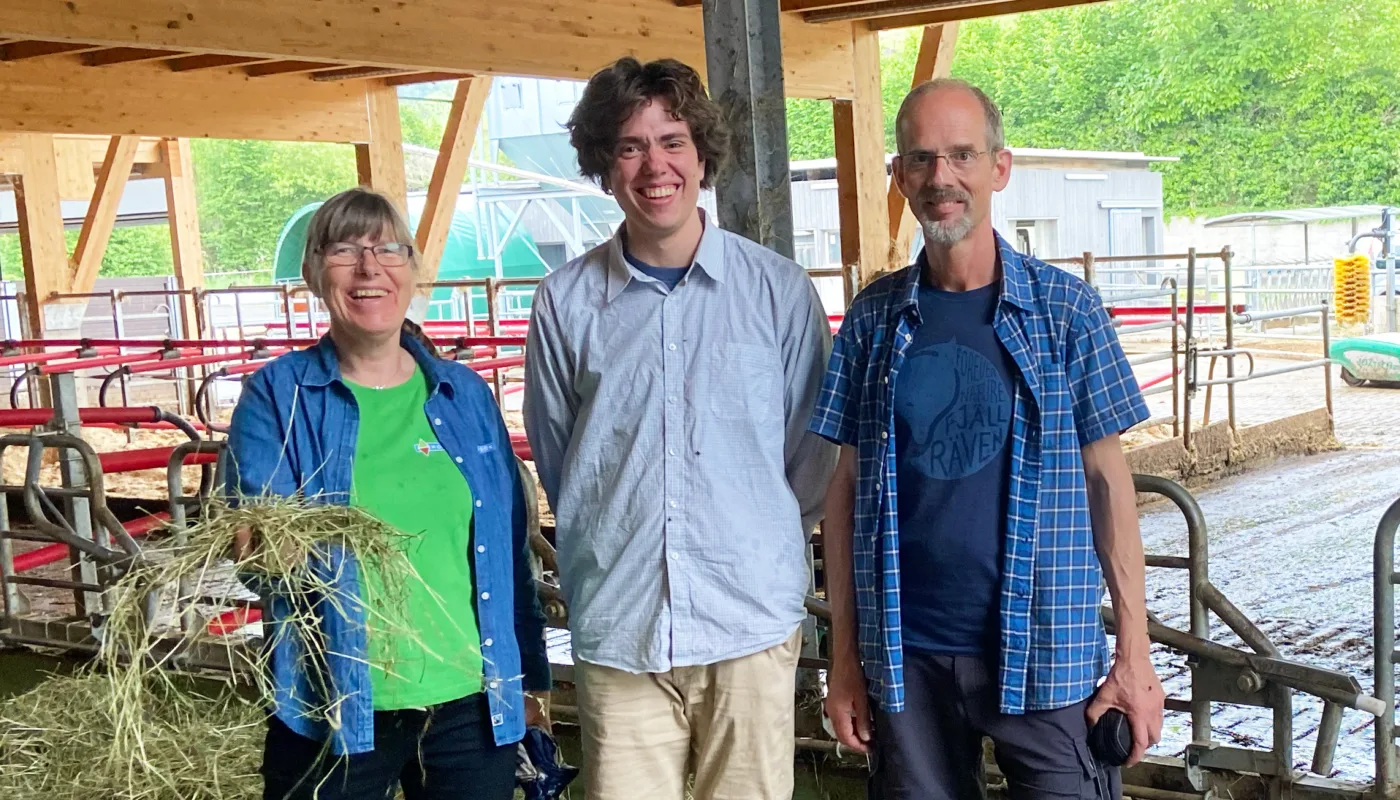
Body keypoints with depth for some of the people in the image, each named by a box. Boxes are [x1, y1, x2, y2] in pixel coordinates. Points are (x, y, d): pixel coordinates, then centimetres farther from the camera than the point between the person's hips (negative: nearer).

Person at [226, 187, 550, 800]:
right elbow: (250, 528, -12)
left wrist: (528, 678, 10)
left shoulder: (466, 394, 5)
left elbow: (509, 548, 9)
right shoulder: (277, 396, -2)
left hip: (472, 703, 3)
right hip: (335, 709, -2)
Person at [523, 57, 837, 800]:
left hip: (753, 621, 0)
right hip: (617, 628, 0)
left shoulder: (780, 289, -2)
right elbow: (554, 459, 10)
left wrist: (761, 551, 10)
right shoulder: (565, 301, -1)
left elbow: (814, 447, 8)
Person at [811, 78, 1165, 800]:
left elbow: (1107, 477, 0)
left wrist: (1135, 651, -4)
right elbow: (847, 487, 6)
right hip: (904, 657, 2)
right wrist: (844, 656, 4)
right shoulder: (874, 320, 3)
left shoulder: (1065, 309, -2)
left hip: (1043, 654, -1)